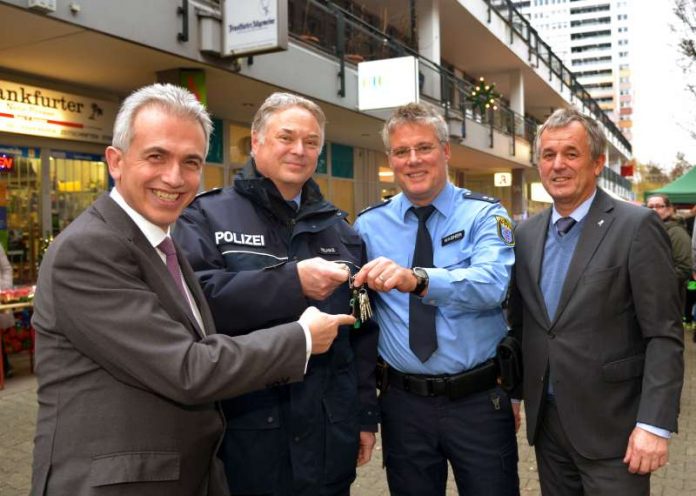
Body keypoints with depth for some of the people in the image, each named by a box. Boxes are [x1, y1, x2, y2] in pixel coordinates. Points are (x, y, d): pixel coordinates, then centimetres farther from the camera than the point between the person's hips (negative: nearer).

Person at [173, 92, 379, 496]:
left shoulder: (340, 230, 11)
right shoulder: (209, 216, -3)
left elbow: (362, 332, 11)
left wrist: (366, 415, 9)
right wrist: (292, 282, -26)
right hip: (243, 435, -4)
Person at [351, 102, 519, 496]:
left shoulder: (484, 215, -6)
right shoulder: (370, 225, 1)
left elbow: (492, 284, -26)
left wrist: (417, 279, -42)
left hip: (479, 400, -2)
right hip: (404, 402, 2)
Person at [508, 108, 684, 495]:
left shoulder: (637, 227, -10)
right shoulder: (527, 234, 6)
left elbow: (664, 335, -12)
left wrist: (655, 424, -17)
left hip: (611, 427, -5)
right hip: (546, 421, 5)